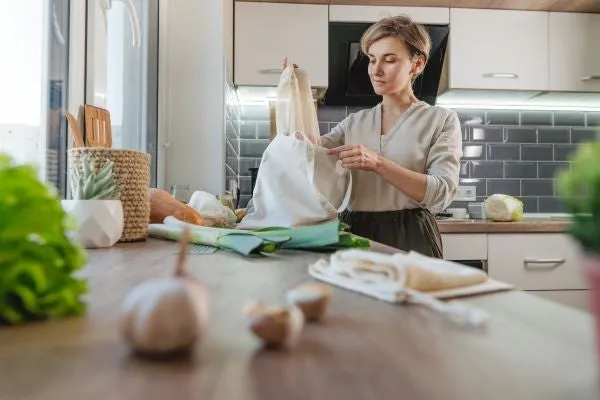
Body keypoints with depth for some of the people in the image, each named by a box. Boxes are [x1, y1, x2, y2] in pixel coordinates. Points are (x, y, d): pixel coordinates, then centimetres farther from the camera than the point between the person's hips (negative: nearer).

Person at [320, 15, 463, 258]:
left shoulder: (441, 119, 1)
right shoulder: (354, 122, 13)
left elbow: (442, 192, -13)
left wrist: (378, 164, -23)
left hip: (410, 240, -3)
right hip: (355, 236, 3)